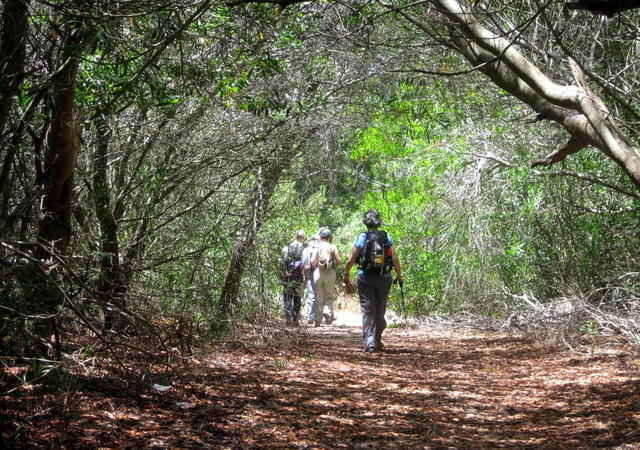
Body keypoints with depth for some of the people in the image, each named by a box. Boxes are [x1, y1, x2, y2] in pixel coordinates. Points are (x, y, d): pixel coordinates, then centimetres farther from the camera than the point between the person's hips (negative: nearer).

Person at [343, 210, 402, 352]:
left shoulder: (362, 238, -6)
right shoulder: (387, 238, 0)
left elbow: (351, 261, -8)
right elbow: (395, 259, -3)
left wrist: (346, 277, 2)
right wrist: (399, 275, 10)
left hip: (366, 278, -2)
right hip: (384, 278, 2)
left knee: (368, 311, 1)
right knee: (380, 311, 15)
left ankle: (369, 343, -8)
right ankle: (377, 341, 22)